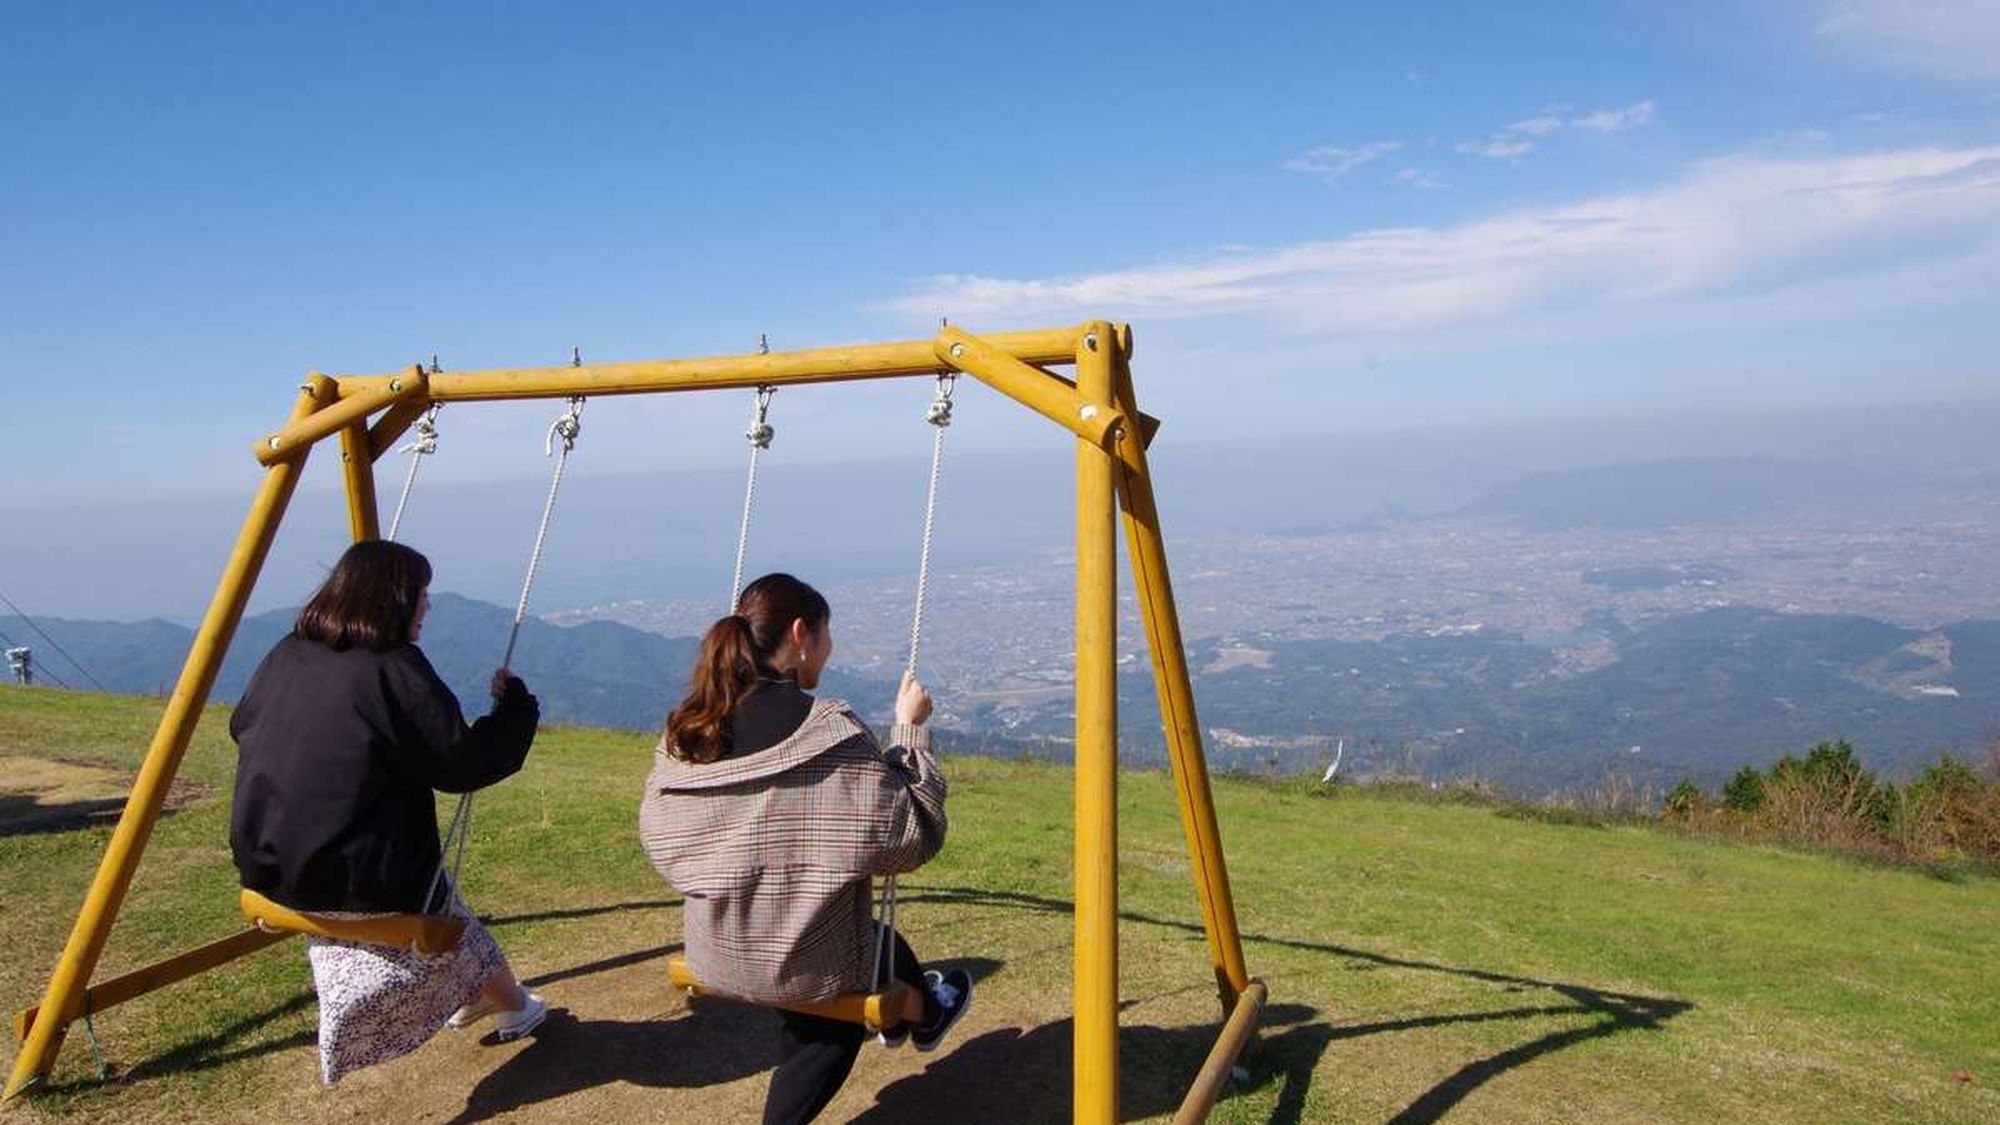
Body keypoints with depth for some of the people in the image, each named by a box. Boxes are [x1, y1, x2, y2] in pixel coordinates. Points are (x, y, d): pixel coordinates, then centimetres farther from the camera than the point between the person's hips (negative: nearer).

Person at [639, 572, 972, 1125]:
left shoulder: (684, 730, -6)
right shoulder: (829, 731, -22)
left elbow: (659, 835, 8)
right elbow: (912, 835, -18)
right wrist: (910, 728, -9)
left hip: (713, 961, 4)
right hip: (806, 965, -4)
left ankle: (899, 1014, 52)